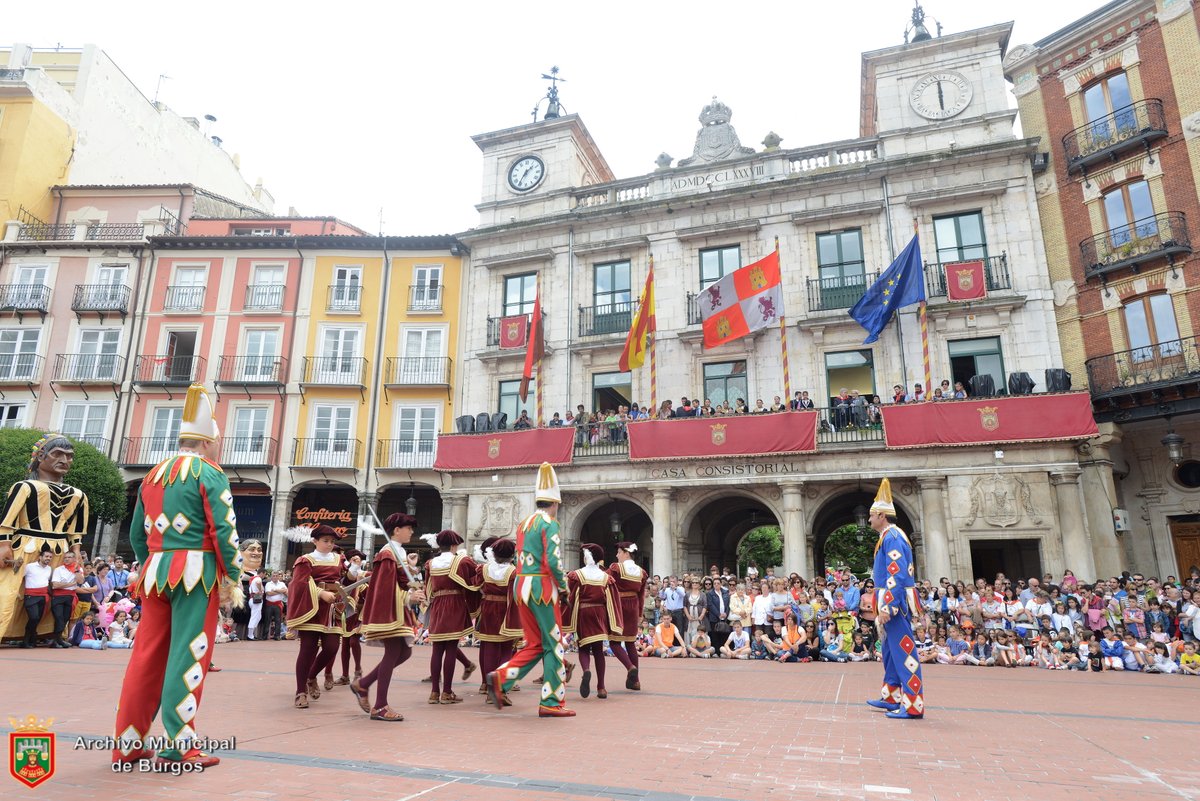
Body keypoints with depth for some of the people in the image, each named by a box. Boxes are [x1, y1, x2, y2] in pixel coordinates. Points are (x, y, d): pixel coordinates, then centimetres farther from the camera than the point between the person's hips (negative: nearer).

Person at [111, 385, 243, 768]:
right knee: (187, 655, -2)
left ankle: (128, 744, 19)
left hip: (157, 571, 7)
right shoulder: (210, 474, -7)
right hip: (196, 572, -7)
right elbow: (224, 530, -14)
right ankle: (179, 746, 3)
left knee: (147, 654, 12)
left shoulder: (153, 475, 15)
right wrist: (233, 579, -6)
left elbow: (136, 533, 17)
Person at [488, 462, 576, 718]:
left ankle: (500, 678, 2)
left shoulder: (523, 524, 14)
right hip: (542, 587, -8)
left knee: (534, 645, 17)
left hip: (521, 585, 8)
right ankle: (551, 703, 9)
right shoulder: (550, 524, -10)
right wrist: (563, 584, -3)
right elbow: (553, 561, -19)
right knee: (553, 645, 4)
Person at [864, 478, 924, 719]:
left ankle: (913, 706, -3)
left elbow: (897, 574, -23)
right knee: (891, 650, 17)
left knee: (903, 650, -7)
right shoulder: (890, 536, 16)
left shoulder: (892, 537, -16)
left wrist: (887, 607, -25)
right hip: (893, 602, 11)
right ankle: (891, 697, 26)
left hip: (894, 603, -11)